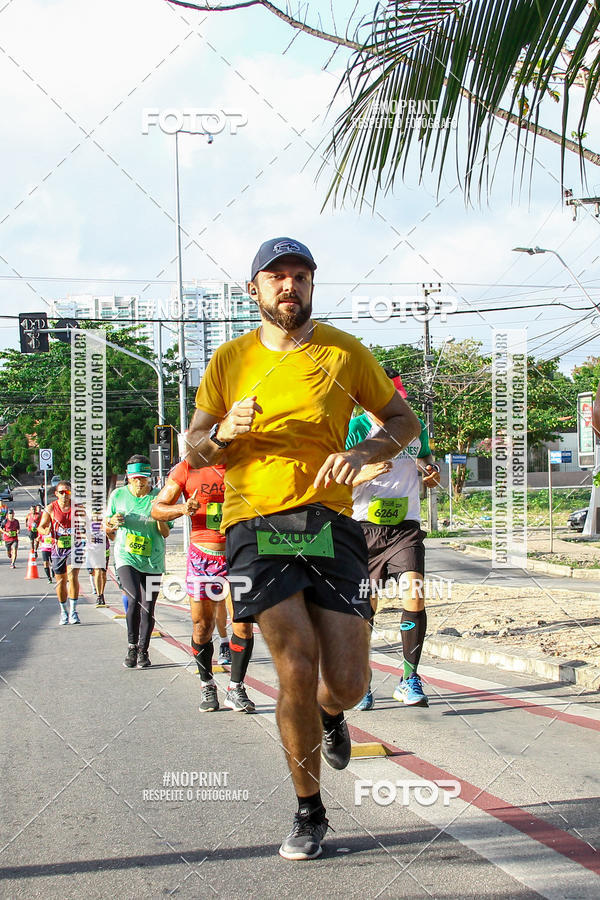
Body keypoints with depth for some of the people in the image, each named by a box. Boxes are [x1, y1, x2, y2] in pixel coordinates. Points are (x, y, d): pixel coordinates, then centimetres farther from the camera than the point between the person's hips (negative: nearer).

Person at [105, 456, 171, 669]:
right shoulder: (118, 496, 3)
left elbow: (165, 533, 2)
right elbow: (109, 532, 13)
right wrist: (112, 523, -9)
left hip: (153, 561, 1)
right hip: (126, 557, -1)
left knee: (148, 609, 2)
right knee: (134, 600, -21)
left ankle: (143, 651, 20)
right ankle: (132, 646, -4)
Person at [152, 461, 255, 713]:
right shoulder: (188, 469, -1)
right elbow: (157, 509, 1)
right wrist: (183, 509, -19)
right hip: (202, 556, -1)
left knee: (243, 624, -9)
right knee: (202, 627, 6)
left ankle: (235, 689, 2)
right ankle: (207, 686, 25)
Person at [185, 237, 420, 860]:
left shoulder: (344, 352, 6)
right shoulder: (230, 360, 8)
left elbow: (403, 421, 14)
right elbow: (194, 451, 13)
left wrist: (361, 451, -7)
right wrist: (225, 432, -10)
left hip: (328, 521, 1)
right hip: (255, 524, 0)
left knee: (346, 683, -5)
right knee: (297, 669, -14)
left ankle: (329, 715, 36)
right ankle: (309, 812, 7)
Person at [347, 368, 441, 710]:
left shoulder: (415, 427, 8)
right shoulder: (354, 431, -4)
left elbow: (427, 464, 23)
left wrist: (433, 474, -1)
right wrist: (364, 474, -25)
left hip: (405, 526, 2)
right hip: (364, 528, -2)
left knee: (415, 592, -17)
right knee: (366, 605, 2)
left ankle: (410, 681, -7)